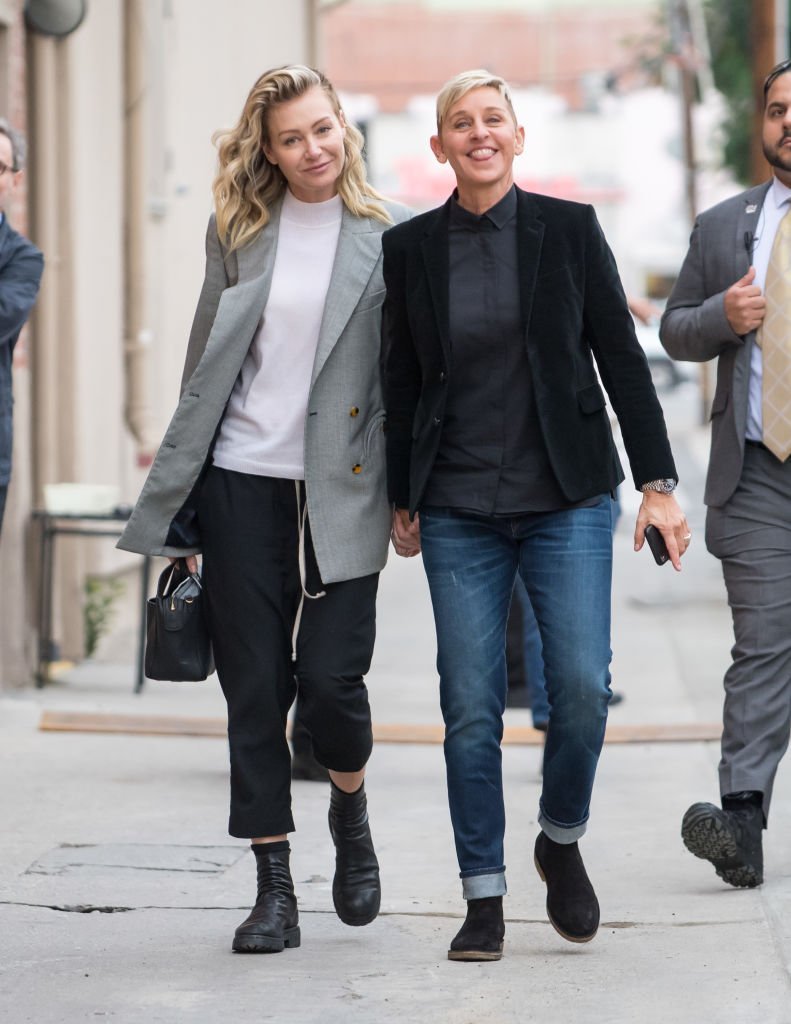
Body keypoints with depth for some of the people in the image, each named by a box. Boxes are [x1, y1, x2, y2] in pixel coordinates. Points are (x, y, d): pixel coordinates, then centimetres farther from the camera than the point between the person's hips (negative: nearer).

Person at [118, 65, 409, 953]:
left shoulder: (391, 238, 1)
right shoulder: (238, 230, 7)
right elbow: (205, 366, 11)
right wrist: (175, 507, 10)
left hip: (341, 491, -2)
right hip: (243, 483, 2)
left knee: (330, 677, -8)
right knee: (253, 688, 2)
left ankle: (350, 810, 25)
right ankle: (274, 889, 10)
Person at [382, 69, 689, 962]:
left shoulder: (567, 229, 1)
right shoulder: (410, 248, 4)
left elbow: (621, 357, 2)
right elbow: (401, 381, 11)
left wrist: (658, 483, -2)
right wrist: (402, 502, 12)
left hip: (567, 499, -1)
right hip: (459, 509, 1)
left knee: (582, 687, -11)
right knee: (470, 706, -2)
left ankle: (562, 841, 16)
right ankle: (483, 897, 8)